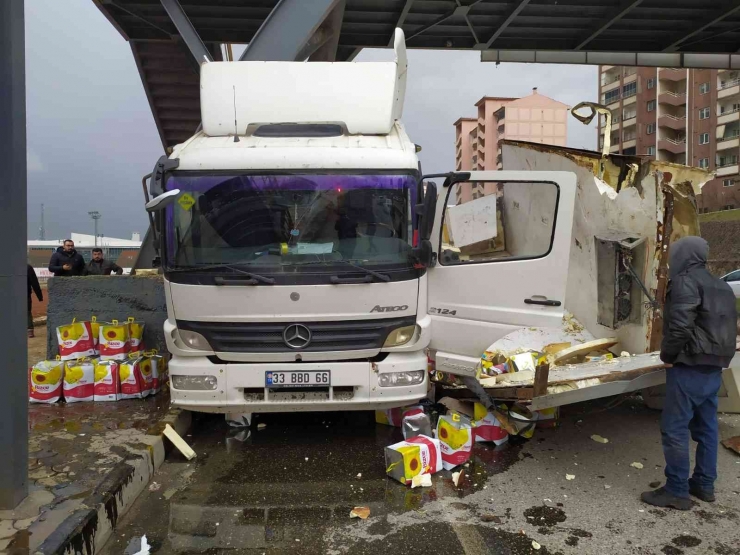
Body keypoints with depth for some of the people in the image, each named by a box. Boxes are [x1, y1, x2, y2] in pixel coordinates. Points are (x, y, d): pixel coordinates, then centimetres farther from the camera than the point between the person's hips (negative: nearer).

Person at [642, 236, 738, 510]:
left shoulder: (685, 281, -13)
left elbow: (680, 326, -23)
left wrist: (667, 354, -9)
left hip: (689, 367, -10)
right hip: (713, 368, 10)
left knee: (675, 428, -4)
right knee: (706, 427, 16)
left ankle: (677, 491, 1)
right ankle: (704, 484, 26)